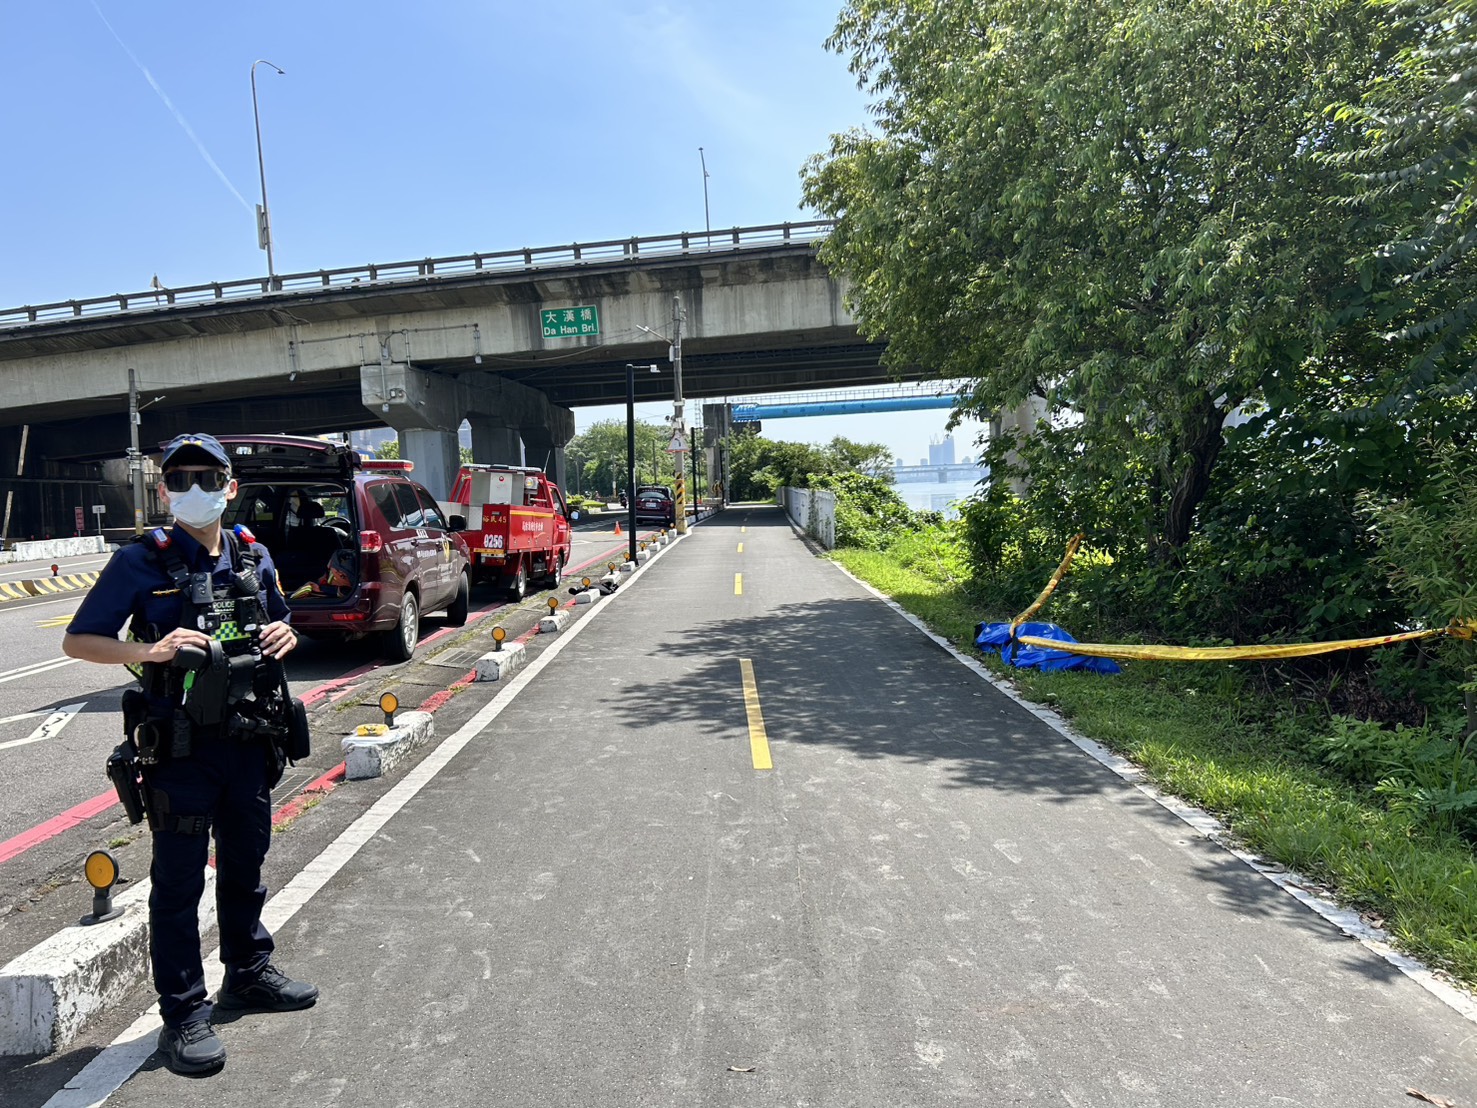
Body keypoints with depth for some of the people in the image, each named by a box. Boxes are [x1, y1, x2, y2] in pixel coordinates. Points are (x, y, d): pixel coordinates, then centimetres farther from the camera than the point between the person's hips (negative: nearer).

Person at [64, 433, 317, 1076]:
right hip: (179, 749, -5)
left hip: (248, 740, 5)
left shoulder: (254, 557, 5)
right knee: (179, 880, 6)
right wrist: (150, 650, -24)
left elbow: (279, 624, 18)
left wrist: (284, 636, -5)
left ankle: (249, 974, 38)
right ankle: (182, 1015, 21)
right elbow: (77, 642, -6)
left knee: (245, 865, 19)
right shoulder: (141, 563, -8)